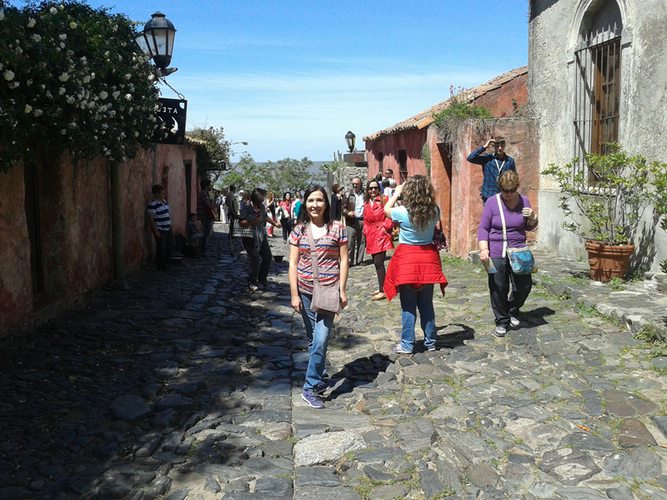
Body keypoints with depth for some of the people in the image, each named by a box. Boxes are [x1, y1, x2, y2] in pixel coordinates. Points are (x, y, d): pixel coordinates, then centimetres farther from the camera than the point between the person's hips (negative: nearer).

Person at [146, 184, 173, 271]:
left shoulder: (164, 201, 9)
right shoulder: (152, 205, -18)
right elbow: (151, 219, -18)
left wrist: (170, 225, 19)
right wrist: (155, 231, -20)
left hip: (168, 228, 9)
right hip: (160, 230, -9)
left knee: (170, 244, 18)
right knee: (161, 248, 1)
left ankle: (166, 262, 34)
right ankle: (161, 266, 14)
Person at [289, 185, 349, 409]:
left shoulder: (337, 228, 0)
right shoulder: (299, 230, 4)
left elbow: (343, 260, 1)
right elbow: (293, 264, 3)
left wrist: (342, 290, -4)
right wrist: (294, 294, -3)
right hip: (305, 291, 2)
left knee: (321, 340, -10)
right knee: (313, 339, 12)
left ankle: (311, 387, -3)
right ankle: (319, 380, 27)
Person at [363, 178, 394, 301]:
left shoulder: (383, 200, -8)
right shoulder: (366, 203, 13)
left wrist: (385, 227, -13)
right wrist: (366, 232, 11)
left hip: (381, 234, -7)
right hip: (371, 236, 7)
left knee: (378, 262, -11)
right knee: (376, 263, 11)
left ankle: (382, 291, -6)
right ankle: (381, 287, 22)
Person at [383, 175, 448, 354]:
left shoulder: (403, 212, -15)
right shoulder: (434, 211, -8)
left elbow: (386, 209, 7)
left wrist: (396, 193, 20)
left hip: (407, 259, -3)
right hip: (428, 258, 3)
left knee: (408, 306, 5)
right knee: (426, 304, 14)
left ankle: (407, 345, 11)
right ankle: (430, 342, 22)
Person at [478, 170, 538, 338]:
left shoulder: (524, 201, 5)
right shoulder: (492, 202, -3)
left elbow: (530, 227, 15)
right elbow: (483, 228, -1)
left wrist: (532, 217, -7)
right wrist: (483, 249, -13)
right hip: (496, 253, -2)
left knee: (524, 286, 3)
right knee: (498, 289, -1)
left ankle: (512, 311, 31)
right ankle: (502, 321, 16)